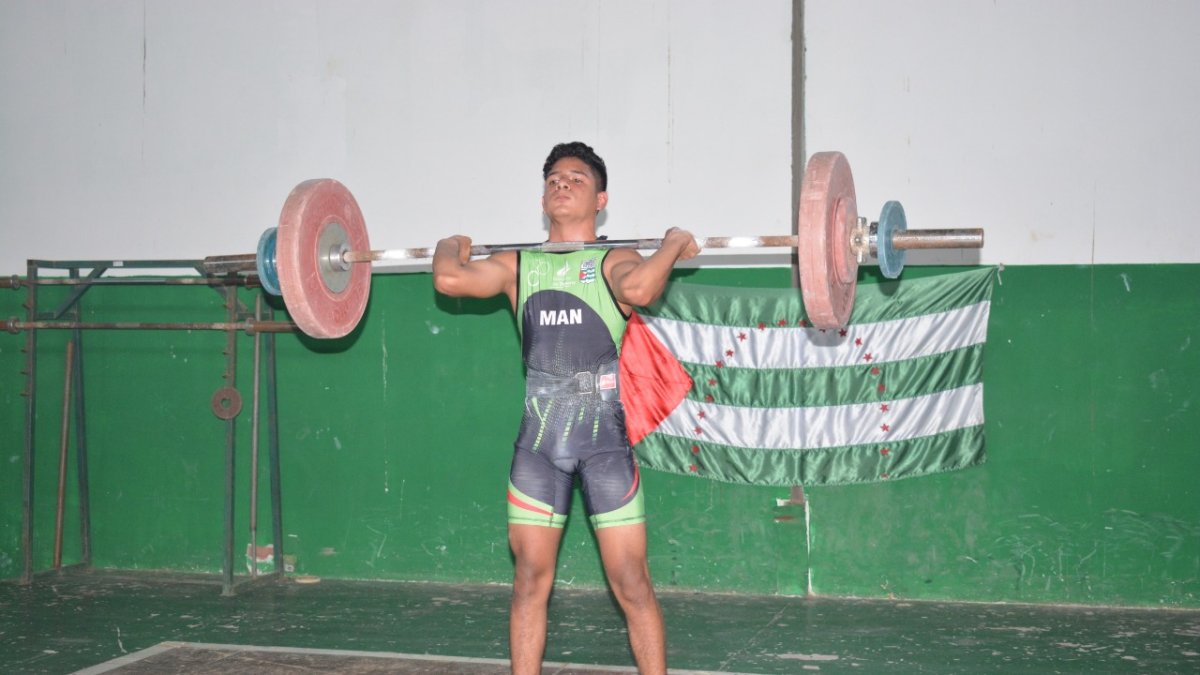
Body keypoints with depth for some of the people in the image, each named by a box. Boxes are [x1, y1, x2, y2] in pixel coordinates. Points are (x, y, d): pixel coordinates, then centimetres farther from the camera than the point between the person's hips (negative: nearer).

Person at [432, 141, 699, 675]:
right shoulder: (518, 265, 11)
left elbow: (638, 287, -24)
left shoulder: (614, 262, 1)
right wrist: (451, 248, 13)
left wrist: (672, 246, -8)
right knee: (529, 579, 8)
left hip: (603, 436, -3)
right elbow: (451, 280, -6)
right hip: (537, 438, 3)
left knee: (630, 581, 1)